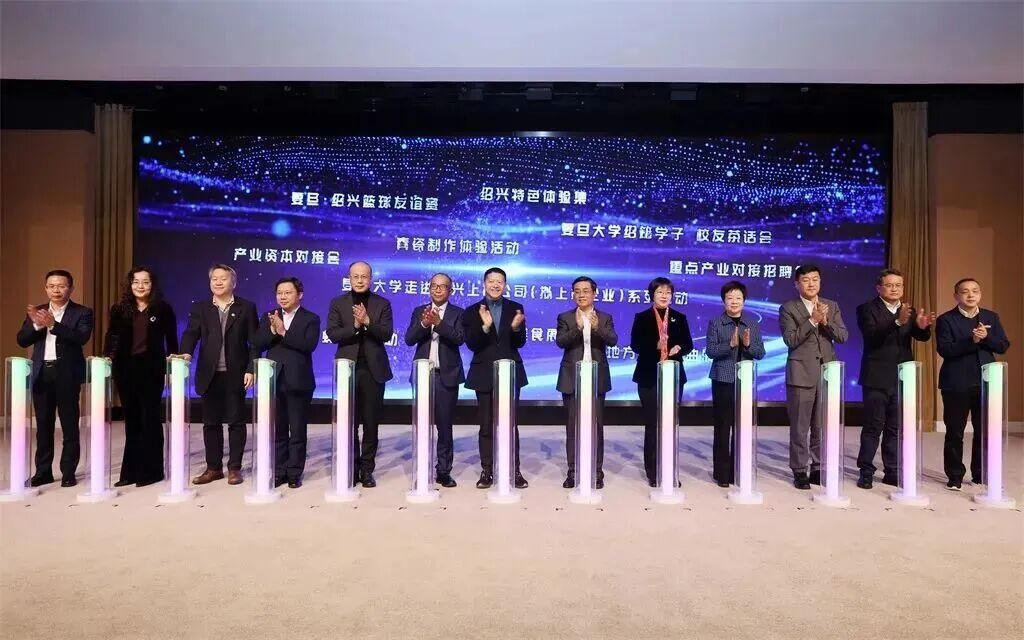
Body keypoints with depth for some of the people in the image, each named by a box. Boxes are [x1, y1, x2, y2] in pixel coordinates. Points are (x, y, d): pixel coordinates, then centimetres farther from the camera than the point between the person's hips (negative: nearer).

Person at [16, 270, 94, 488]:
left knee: (69, 425, 2)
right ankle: (43, 471, 19)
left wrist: (54, 325, -27)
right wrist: (36, 325, -14)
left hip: (67, 373, -4)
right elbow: (22, 341, 5)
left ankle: (68, 472, 9)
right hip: (42, 373, 4)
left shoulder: (82, 313, -1)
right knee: (43, 425, 10)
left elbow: (82, 338, -17)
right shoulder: (36, 311, 11)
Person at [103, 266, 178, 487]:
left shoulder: (163, 309, 0)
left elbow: (171, 339, 2)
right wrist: (107, 357, -12)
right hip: (126, 369, 3)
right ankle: (131, 470, 16)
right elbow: (112, 337, 4)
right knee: (131, 420, 9)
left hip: (151, 369, -3)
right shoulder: (119, 309, 7)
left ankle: (151, 470, 9)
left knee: (150, 419, 1)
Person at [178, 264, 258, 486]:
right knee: (211, 422, 8)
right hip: (210, 374, 3)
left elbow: (254, 342, -1)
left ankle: (235, 468, 13)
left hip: (236, 374, -2)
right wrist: (186, 353, -23)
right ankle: (214, 468, 18)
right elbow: (191, 333, -3)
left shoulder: (246, 307, 2)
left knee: (236, 421, 3)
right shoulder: (200, 307, 9)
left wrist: (250, 370, -9)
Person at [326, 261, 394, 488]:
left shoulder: (382, 304, 4)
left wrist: (368, 322, -21)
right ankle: (351, 468, 16)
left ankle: (367, 469, 14)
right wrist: (355, 325, -19)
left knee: (371, 423, 4)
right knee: (349, 423, 6)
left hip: (374, 370, 0)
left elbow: (387, 334, -7)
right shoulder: (338, 303, 6)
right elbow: (332, 334, -5)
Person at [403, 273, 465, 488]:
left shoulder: (458, 313, 3)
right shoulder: (419, 311, 10)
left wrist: (439, 323, -23)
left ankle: (444, 471, 11)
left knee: (445, 425, 2)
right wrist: (424, 323, -17)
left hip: (447, 375, -2)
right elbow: (409, 339, -1)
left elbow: (459, 339, -13)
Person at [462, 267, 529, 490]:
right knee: (486, 426, 7)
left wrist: (516, 328, -24)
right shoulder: (473, 311, 0)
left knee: (511, 424, 7)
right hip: (484, 374, 0)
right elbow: (471, 344, -9)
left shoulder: (515, 308, 2)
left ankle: (515, 471, 15)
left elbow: (520, 342, -3)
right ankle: (486, 471, 16)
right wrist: (485, 326, -25)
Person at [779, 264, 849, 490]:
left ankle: (819, 469, 21)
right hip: (801, 374, -4)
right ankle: (800, 471, 10)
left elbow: (843, 337, 2)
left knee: (822, 426, 10)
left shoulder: (832, 306, 11)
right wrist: (812, 320, -18)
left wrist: (826, 321, -14)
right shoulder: (788, 308, -1)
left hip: (827, 373, 4)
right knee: (800, 427, 2)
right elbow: (791, 340, -10)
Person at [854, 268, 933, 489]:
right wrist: (897, 322, -35)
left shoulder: (909, 311, 10)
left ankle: (892, 472, 18)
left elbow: (922, 337, -3)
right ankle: (866, 472, 7)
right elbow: (871, 336, -21)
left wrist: (922, 326, -27)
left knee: (896, 428, 10)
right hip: (877, 378, -5)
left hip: (902, 378, 5)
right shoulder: (867, 309, -5)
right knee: (873, 427, 0)